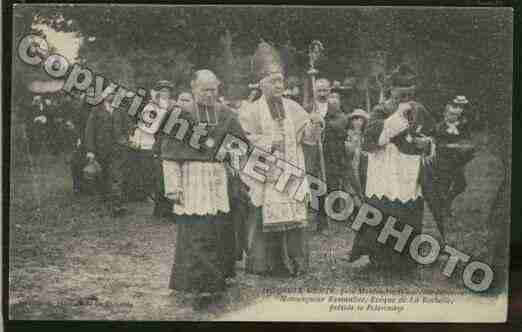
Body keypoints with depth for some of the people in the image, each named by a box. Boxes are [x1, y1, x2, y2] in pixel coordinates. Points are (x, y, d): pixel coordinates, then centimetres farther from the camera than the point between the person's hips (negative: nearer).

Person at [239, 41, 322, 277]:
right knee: (264, 219, -5)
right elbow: (244, 141, -5)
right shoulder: (251, 111, 3)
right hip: (265, 175, -3)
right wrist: (268, 144, -17)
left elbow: (308, 136, 8)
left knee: (293, 217, 0)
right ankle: (263, 264, 5)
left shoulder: (292, 108, 13)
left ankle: (293, 263, 10)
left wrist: (314, 125, -12)